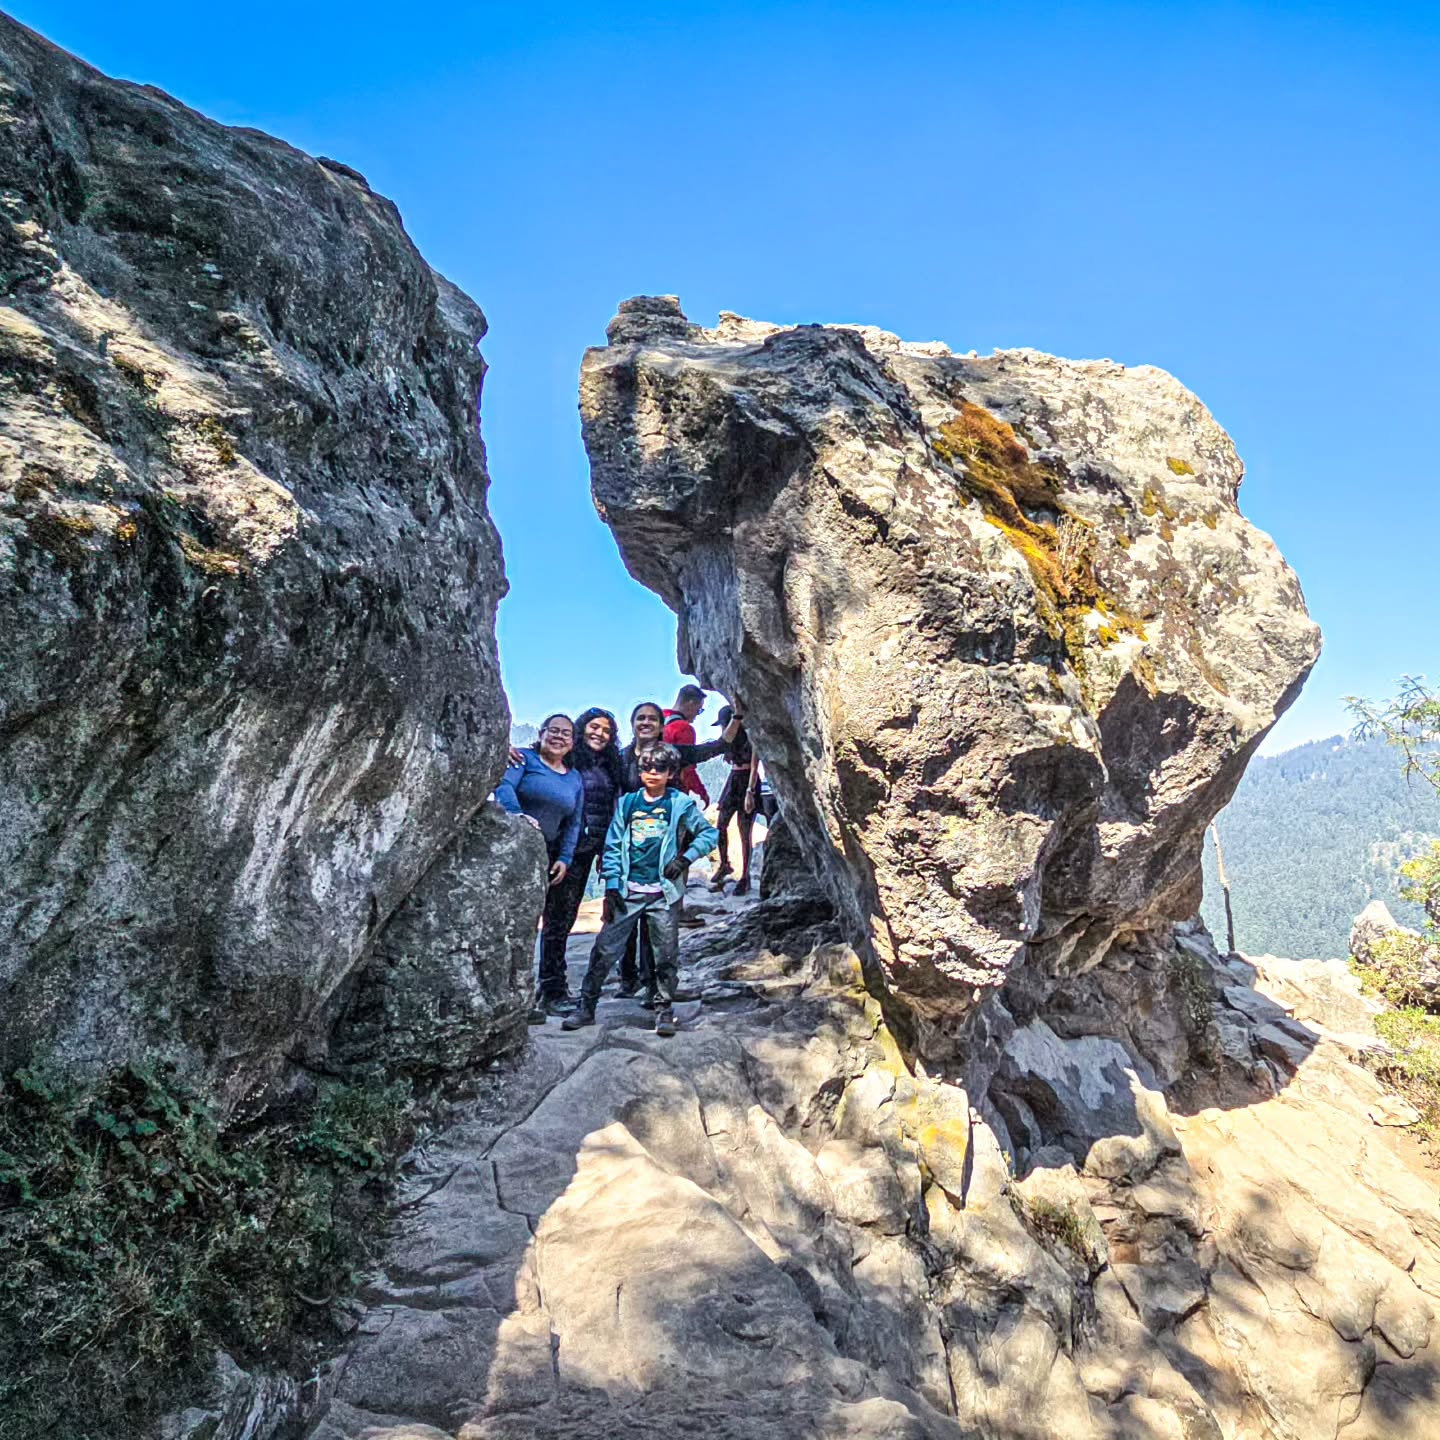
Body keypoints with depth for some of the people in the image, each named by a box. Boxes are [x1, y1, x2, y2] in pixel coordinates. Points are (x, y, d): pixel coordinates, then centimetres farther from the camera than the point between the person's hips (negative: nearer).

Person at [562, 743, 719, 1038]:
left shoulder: (681, 804, 2)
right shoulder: (627, 803, 8)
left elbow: (709, 833, 3)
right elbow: (613, 847, 7)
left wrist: (686, 858, -10)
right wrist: (611, 887, 0)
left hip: (664, 892, -1)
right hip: (628, 891, 1)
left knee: (666, 954, 4)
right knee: (605, 949, 1)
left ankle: (664, 1009, 19)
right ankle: (586, 1006, 12)